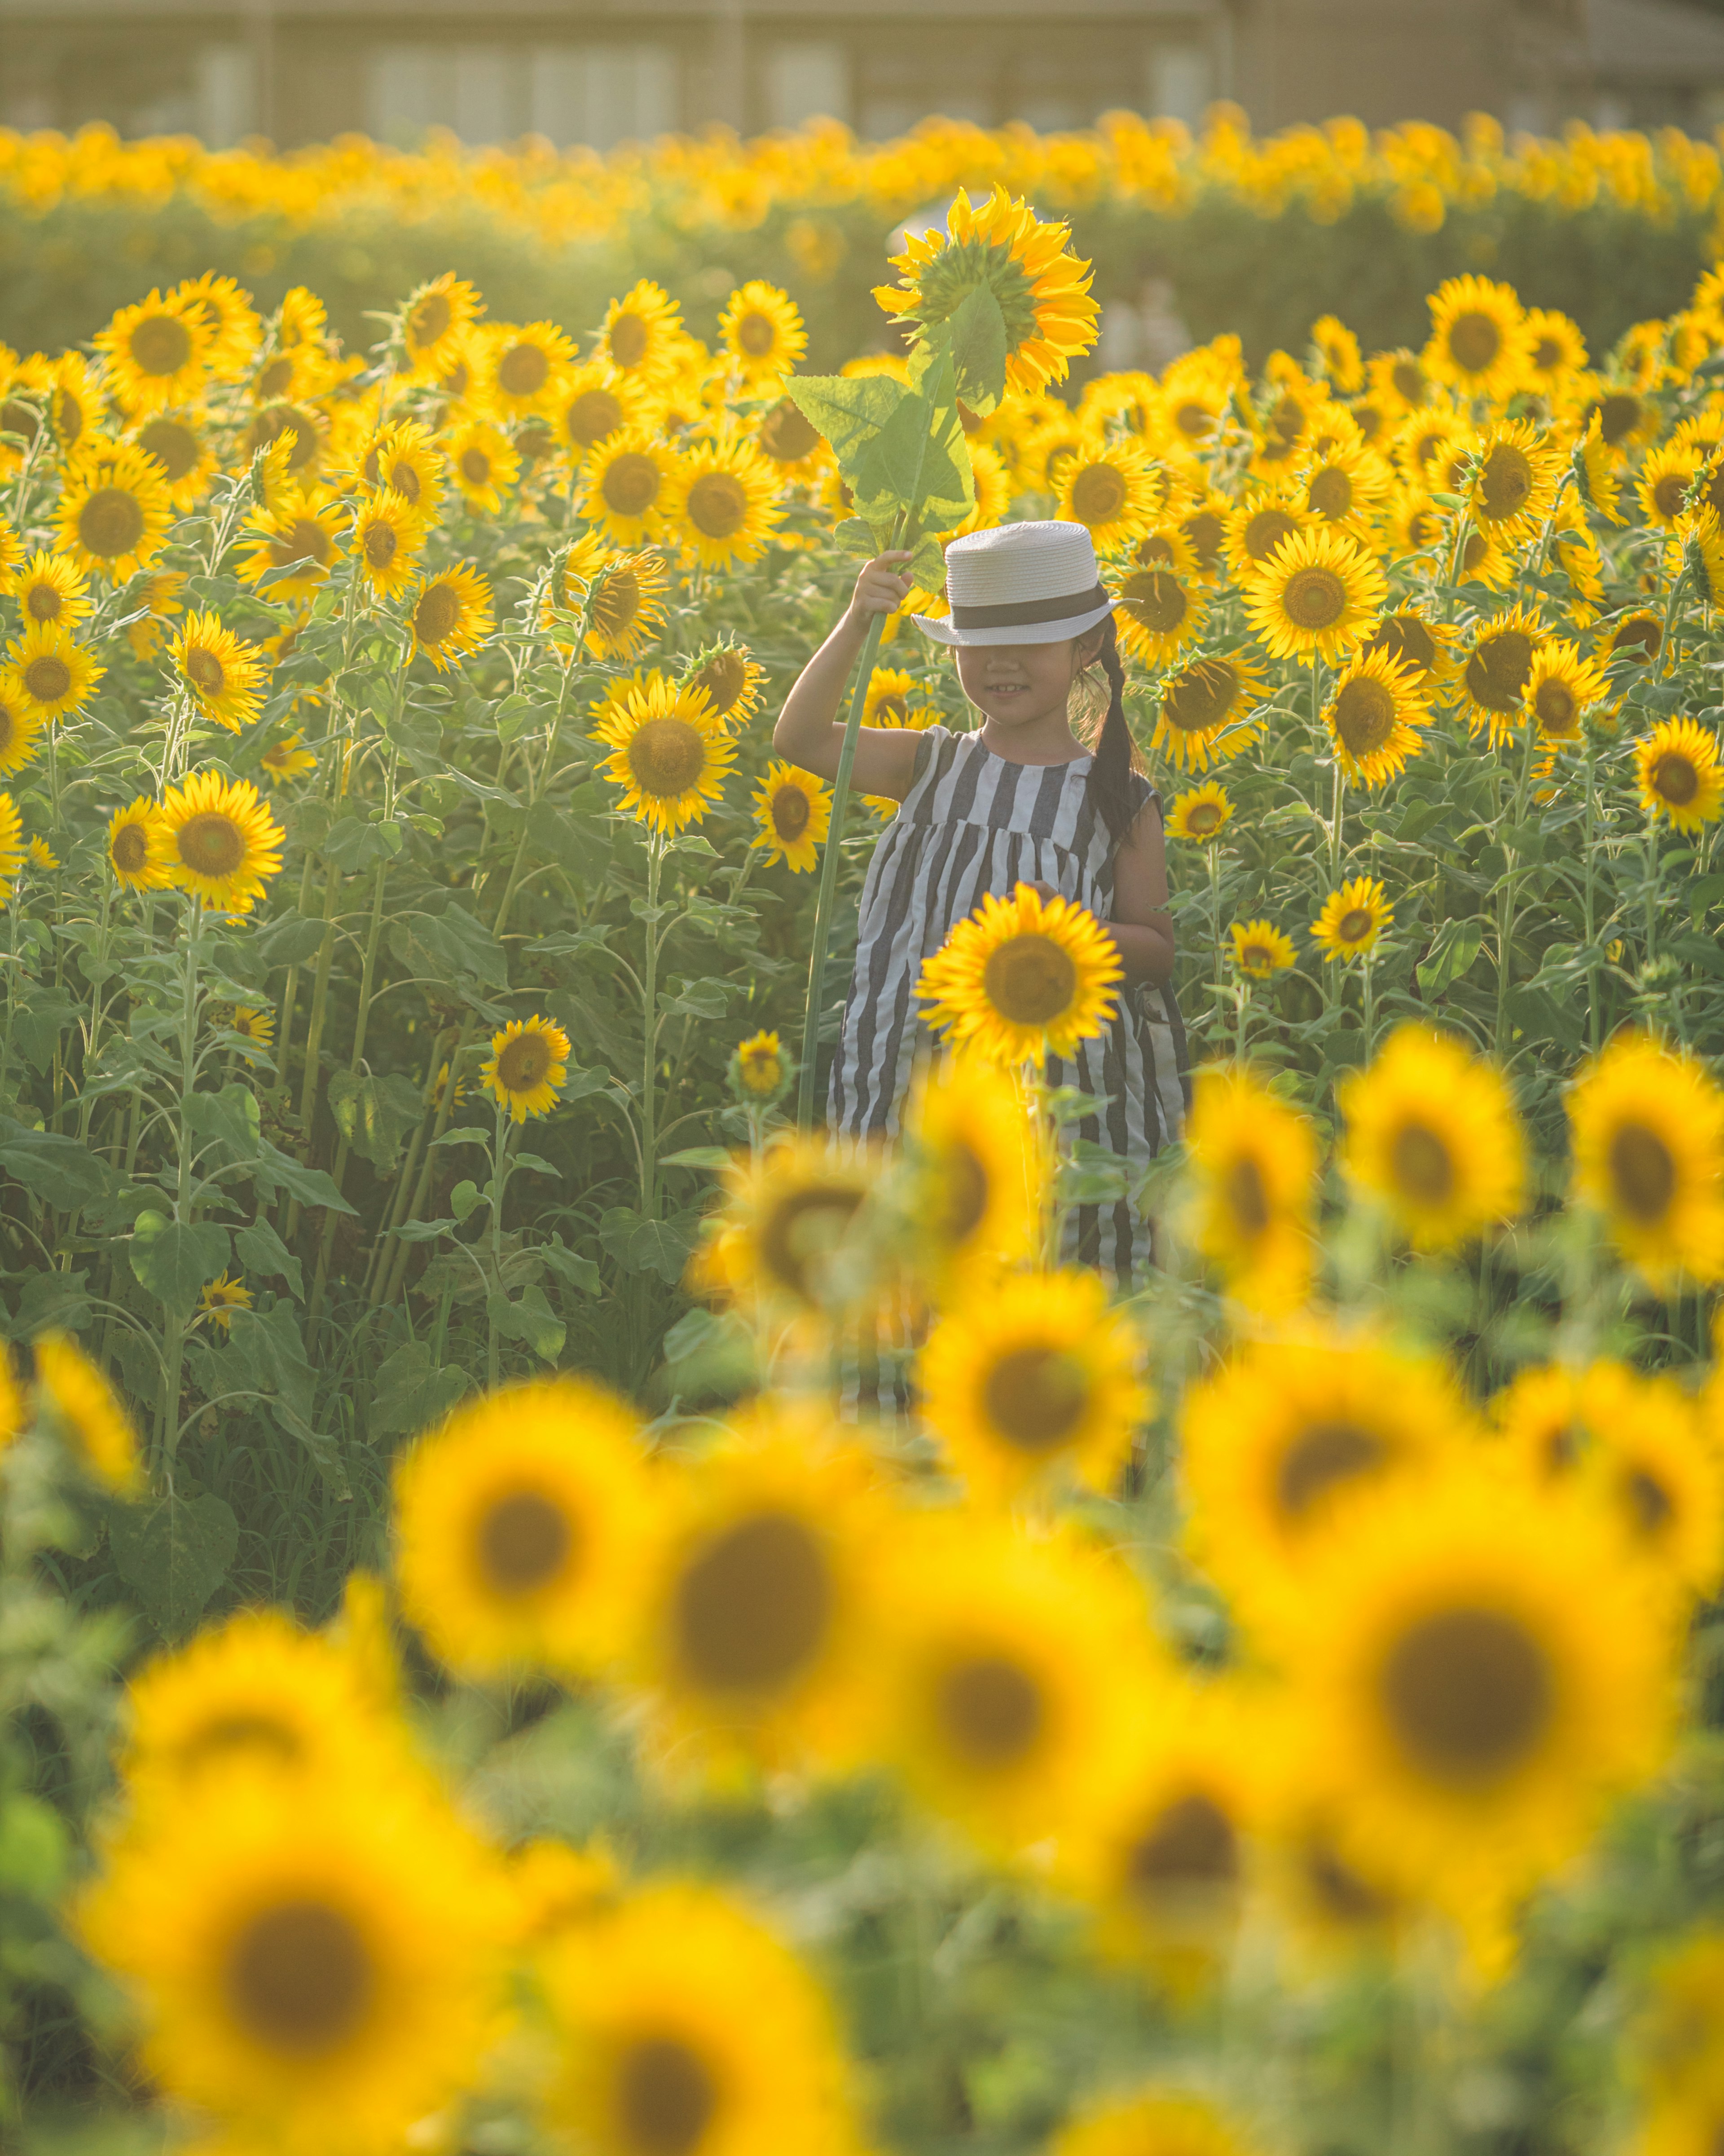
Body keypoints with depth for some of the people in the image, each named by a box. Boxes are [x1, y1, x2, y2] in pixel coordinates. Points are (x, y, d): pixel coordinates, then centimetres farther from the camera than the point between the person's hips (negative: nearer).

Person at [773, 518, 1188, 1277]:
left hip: (1058, 1088, -2)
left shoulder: (1117, 798, 1)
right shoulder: (935, 766, 6)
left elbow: (1157, 951, 4)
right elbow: (801, 739, -5)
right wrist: (855, 624, -15)